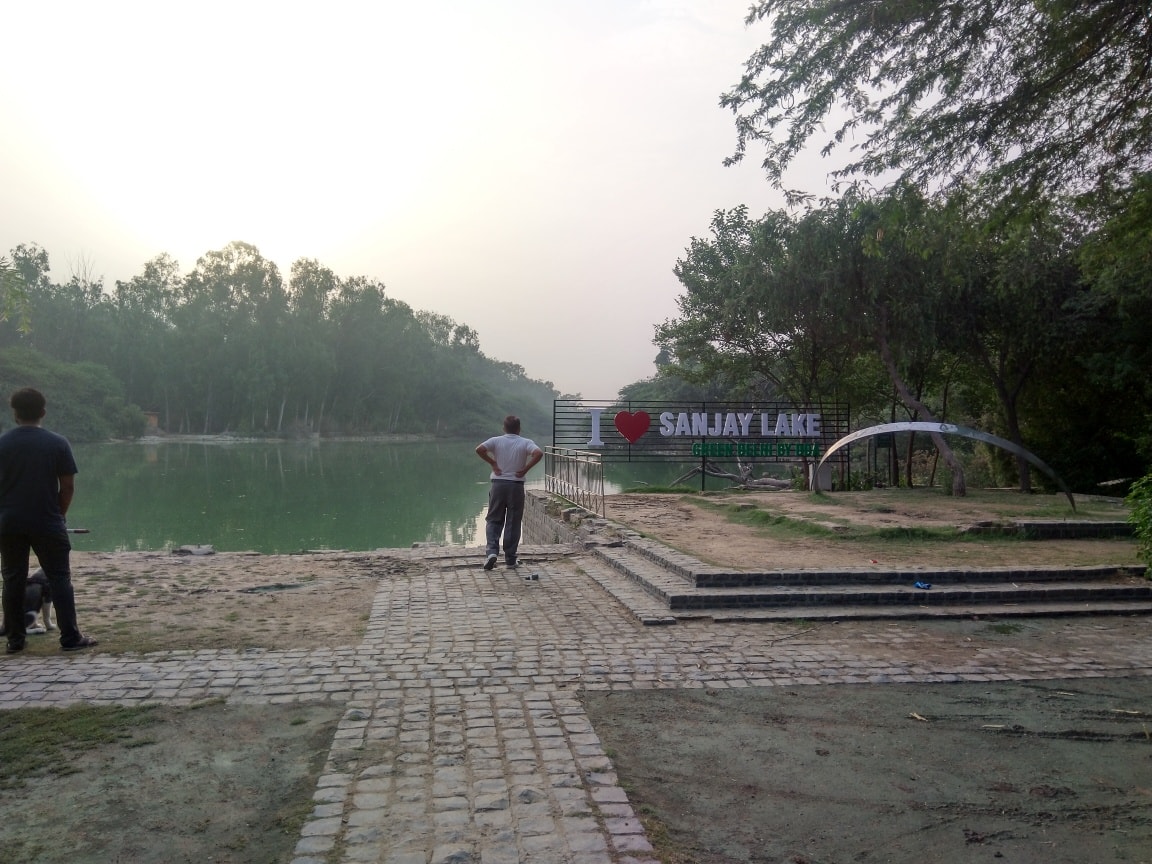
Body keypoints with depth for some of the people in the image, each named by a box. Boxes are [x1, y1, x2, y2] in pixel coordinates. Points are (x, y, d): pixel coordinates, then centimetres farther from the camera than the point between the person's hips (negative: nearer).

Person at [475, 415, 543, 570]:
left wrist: (493, 463, -2)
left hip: (498, 484, 1)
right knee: (513, 522, 6)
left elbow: (479, 449, -12)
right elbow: (539, 453, -18)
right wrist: (526, 469, -8)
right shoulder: (526, 443, -1)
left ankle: (492, 550, -9)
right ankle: (510, 558, 9)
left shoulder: (496, 441, 1)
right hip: (516, 486, 0)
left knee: (493, 520, 10)